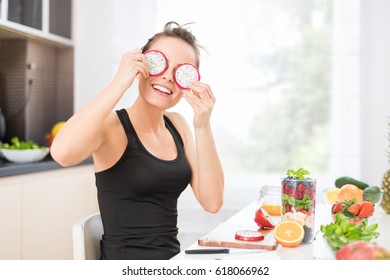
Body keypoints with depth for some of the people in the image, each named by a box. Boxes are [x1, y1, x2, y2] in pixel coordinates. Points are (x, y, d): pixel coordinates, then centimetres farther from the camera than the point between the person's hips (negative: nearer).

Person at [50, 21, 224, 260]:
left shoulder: (178, 125, 7)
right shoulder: (111, 125, -9)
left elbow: (212, 202, -2)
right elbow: (62, 153, -33)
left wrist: (202, 126, -11)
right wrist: (120, 84, -24)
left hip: (174, 256, 7)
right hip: (125, 258, -6)